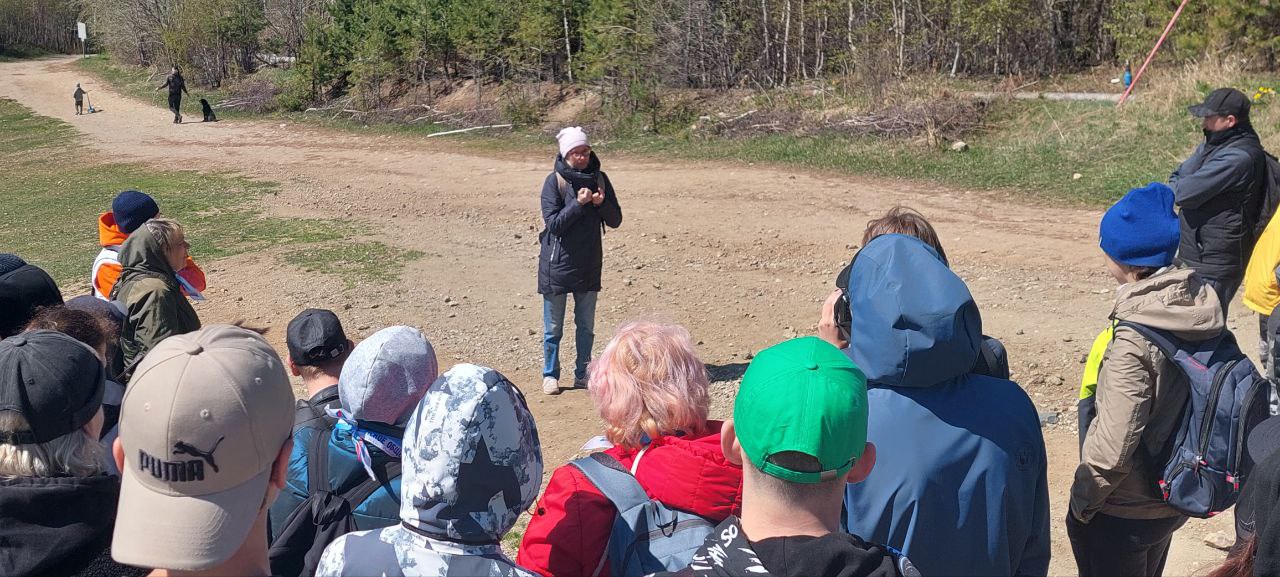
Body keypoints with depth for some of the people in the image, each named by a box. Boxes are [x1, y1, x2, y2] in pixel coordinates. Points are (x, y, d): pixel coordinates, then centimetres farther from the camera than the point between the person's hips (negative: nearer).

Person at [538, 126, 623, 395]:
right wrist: (579, 203, -25)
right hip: (557, 265, -3)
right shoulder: (554, 181, -10)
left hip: (589, 266, 4)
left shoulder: (599, 179, 2)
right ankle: (550, 375, 22)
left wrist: (602, 203, -17)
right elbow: (553, 223, -15)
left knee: (586, 326, 13)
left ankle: (582, 374, 26)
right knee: (553, 327, 8)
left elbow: (615, 220, 2)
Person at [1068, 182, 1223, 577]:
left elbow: (1113, 448, -27)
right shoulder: (1203, 307, -6)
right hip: (1170, 502, 7)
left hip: (1121, 515, -7)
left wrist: (1082, 500, -11)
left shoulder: (1133, 341, -29)